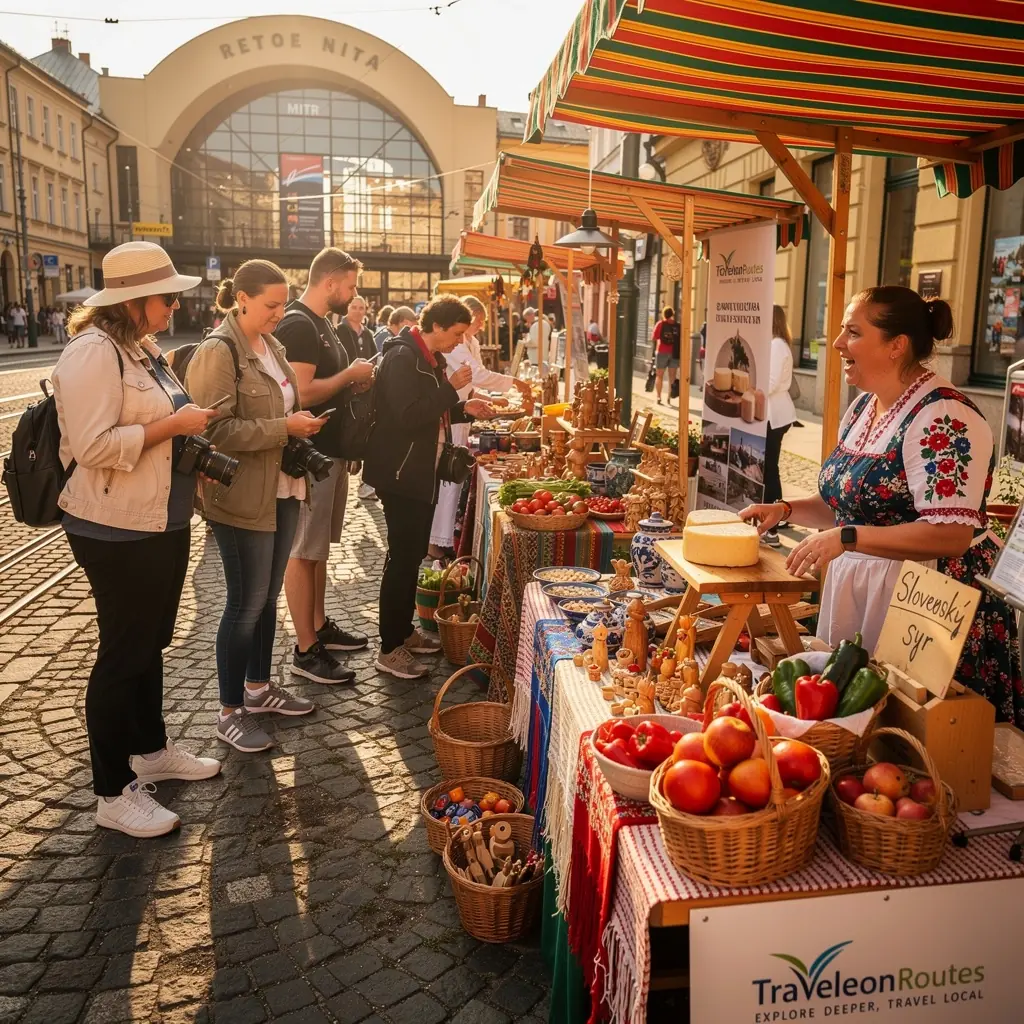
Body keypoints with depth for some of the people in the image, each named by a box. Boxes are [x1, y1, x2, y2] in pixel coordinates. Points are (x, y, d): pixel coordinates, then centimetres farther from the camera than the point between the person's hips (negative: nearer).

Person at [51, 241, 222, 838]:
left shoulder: (143, 347, 11)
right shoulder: (94, 352, -19)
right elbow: (93, 446, -26)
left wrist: (193, 444, 6)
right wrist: (173, 425, -22)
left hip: (164, 523, 9)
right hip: (117, 532, -9)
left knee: (152, 642, 20)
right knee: (123, 653, 1)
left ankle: (152, 749, 38)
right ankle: (114, 793, 16)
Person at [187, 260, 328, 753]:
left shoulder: (271, 345, 11)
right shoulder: (218, 351, -15)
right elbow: (218, 430, -21)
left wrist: (300, 425, 6)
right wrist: (284, 428, -21)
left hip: (282, 490, 8)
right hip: (242, 496, -8)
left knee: (268, 596, 16)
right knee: (246, 602, 0)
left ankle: (258, 686, 33)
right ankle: (230, 712, 15)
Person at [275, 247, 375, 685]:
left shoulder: (321, 323, 15)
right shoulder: (298, 325, -16)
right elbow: (303, 392, -25)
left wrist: (355, 380, 6)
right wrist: (350, 374, -14)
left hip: (332, 448, 10)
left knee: (319, 546, 17)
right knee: (303, 551, -4)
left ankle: (320, 626, 29)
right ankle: (306, 650, 3)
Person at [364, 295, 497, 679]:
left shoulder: (431, 359, 13)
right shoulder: (402, 358, -18)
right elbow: (409, 416, -27)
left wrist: (464, 409, 5)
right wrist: (452, 387, -22)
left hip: (421, 472, 10)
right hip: (400, 474, -10)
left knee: (412, 554, 16)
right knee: (402, 558, -6)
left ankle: (404, 631, 28)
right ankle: (390, 650, 3)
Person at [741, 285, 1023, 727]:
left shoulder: (943, 418, -19)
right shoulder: (863, 407, 9)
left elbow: (950, 536, -25)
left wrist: (846, 538, -30)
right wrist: (785, 509, 4)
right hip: (856, 587, 9)